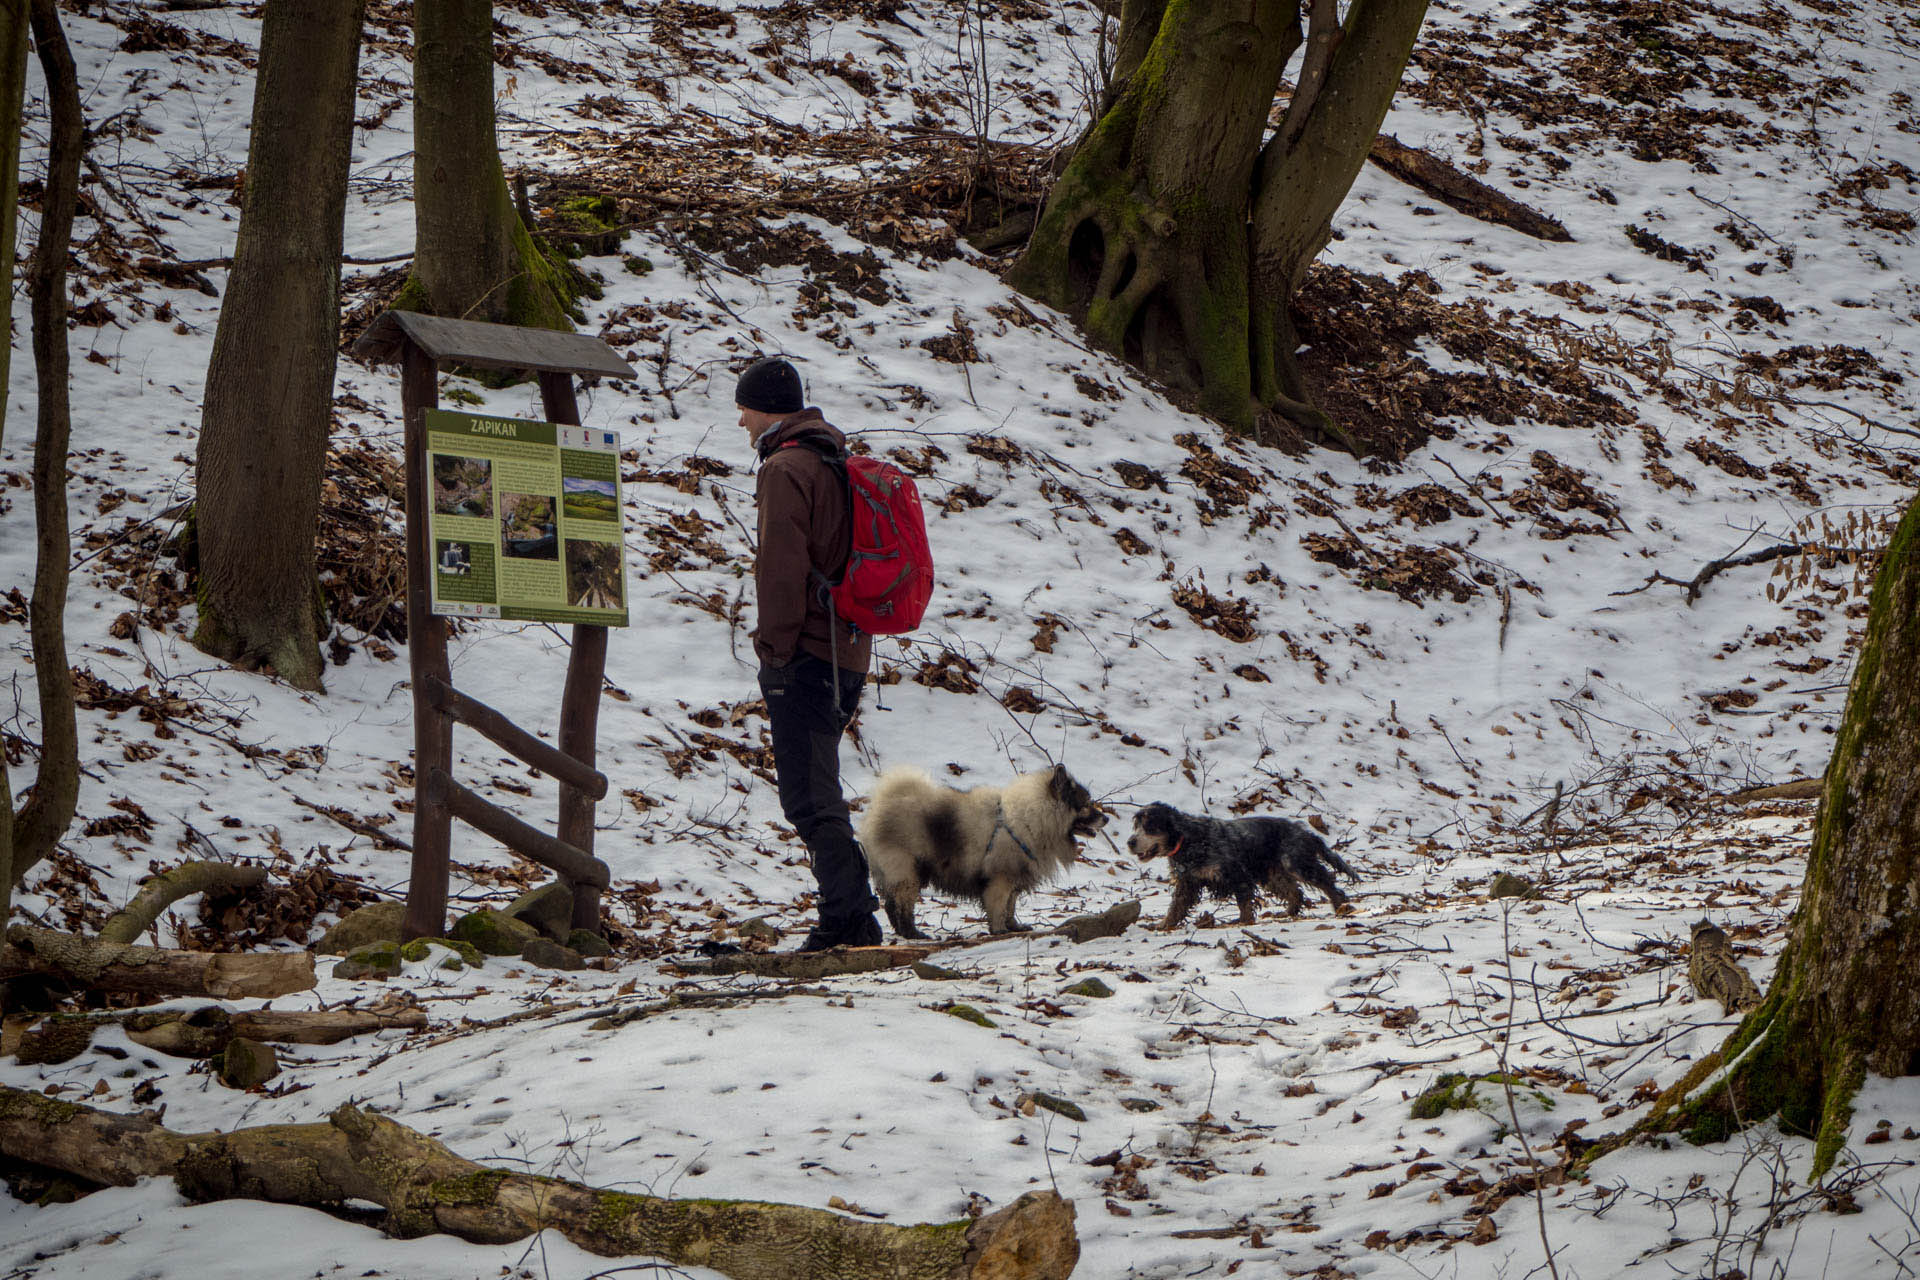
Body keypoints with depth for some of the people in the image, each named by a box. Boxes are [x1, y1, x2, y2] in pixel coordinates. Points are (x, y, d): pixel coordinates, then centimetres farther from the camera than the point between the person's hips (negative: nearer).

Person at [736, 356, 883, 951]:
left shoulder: (785, 468, -11)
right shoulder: (841, 464, 18)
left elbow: (782, 565, -18)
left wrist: (775, 643, -13)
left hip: (804, 654, -9)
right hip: (848, 651, 9)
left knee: (808, 796, -9)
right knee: (820, 793, 17)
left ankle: (847, 917, -14)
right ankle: (854, 915, 16)